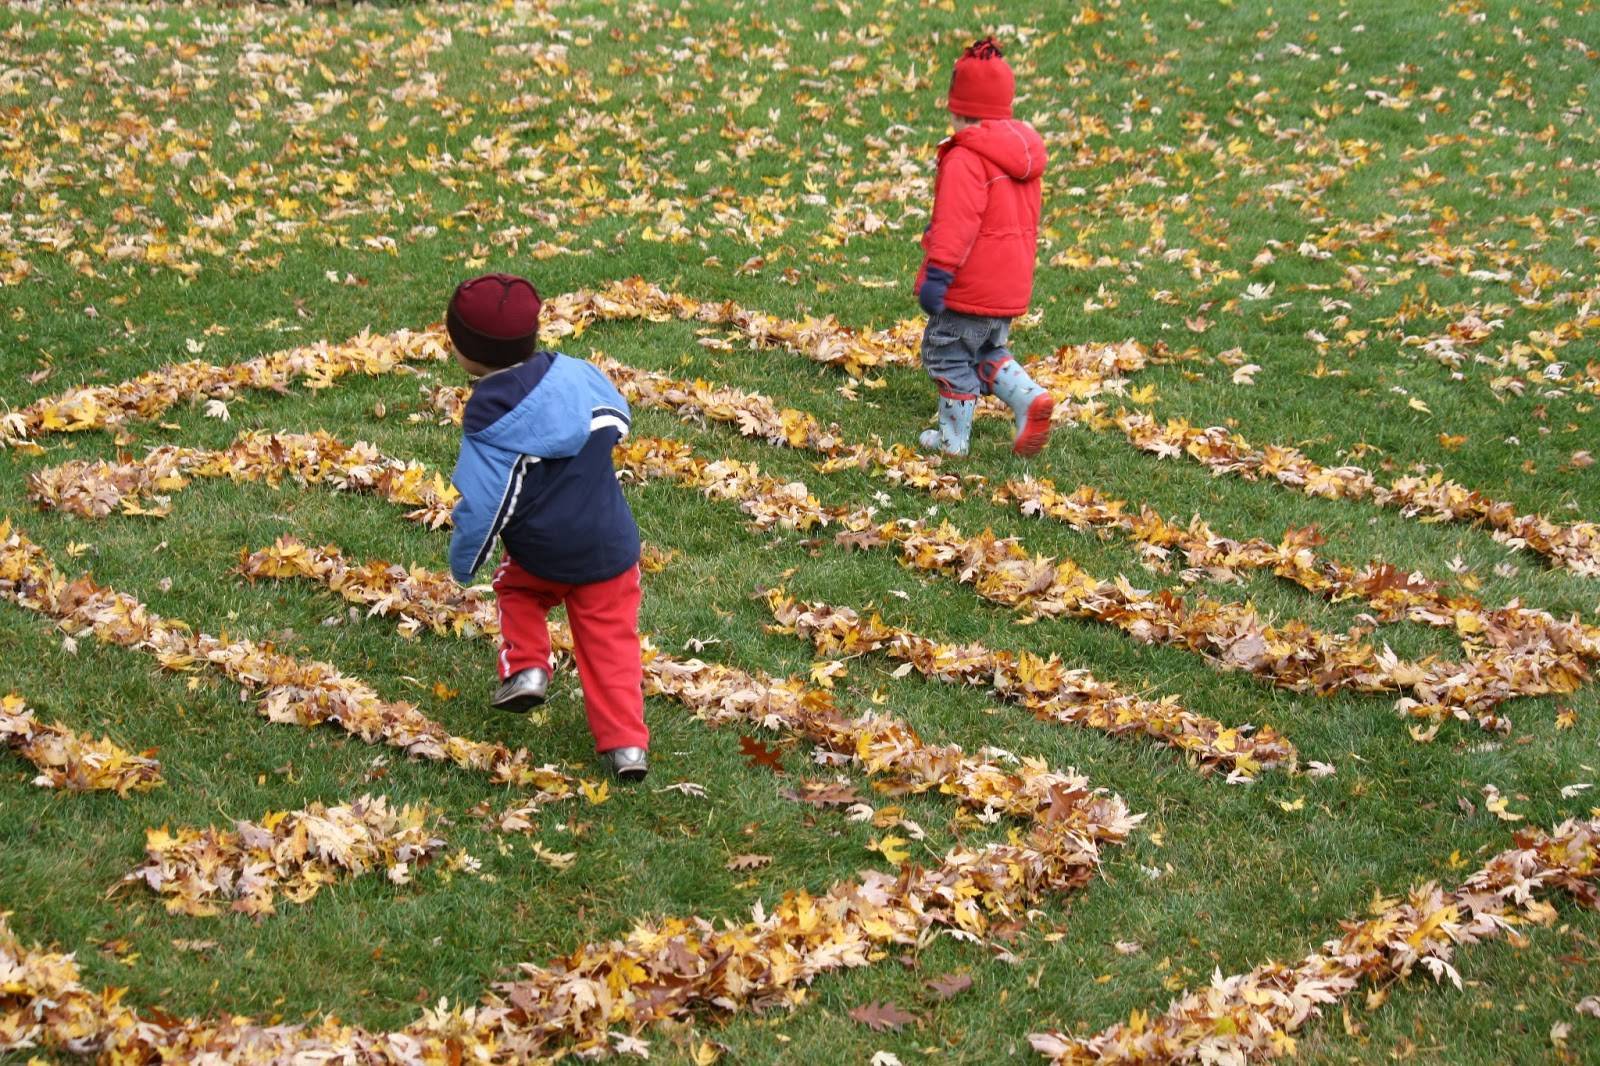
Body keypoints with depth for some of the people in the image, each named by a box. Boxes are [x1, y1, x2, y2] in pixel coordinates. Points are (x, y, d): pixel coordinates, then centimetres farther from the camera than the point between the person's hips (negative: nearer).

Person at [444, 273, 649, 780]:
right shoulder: (578, 374, -5)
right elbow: (618, 420, 15)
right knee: (611, 642, 11)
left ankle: (525, 666, 13)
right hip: (611, 548, 3)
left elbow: (481, 506, -15)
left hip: (539, 555, -3)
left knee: (516, 590, 31)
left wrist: (462, 563, 0)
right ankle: (626, 743, 4)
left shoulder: (490, 424, -18)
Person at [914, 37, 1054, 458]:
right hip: (1011, 286, 9)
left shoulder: (966, 159, -18)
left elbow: (957, 222, -25)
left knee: (948, 356, 7)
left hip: (969, 287, -9)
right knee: (988, 352, 24)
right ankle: (1030, 398, 1)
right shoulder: (1024, 151, 10)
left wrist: (937, 272, -25)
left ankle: (953, 437, 14)